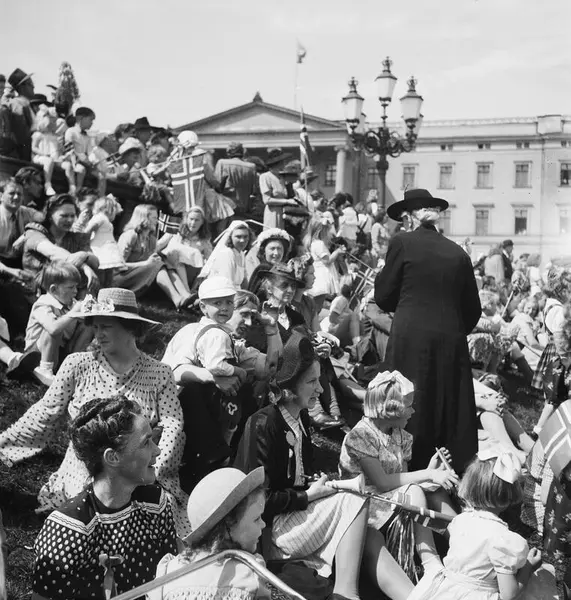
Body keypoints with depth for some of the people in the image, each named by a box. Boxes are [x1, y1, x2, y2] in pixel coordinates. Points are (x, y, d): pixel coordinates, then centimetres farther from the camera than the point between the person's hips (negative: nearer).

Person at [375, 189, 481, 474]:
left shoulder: (402, 243, -1)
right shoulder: (458, 253, 8)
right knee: (453, 414, 10)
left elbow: (383, 297, 4)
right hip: (452, 341, 3)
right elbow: (473, 309, 12)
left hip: (410, 339, -3)